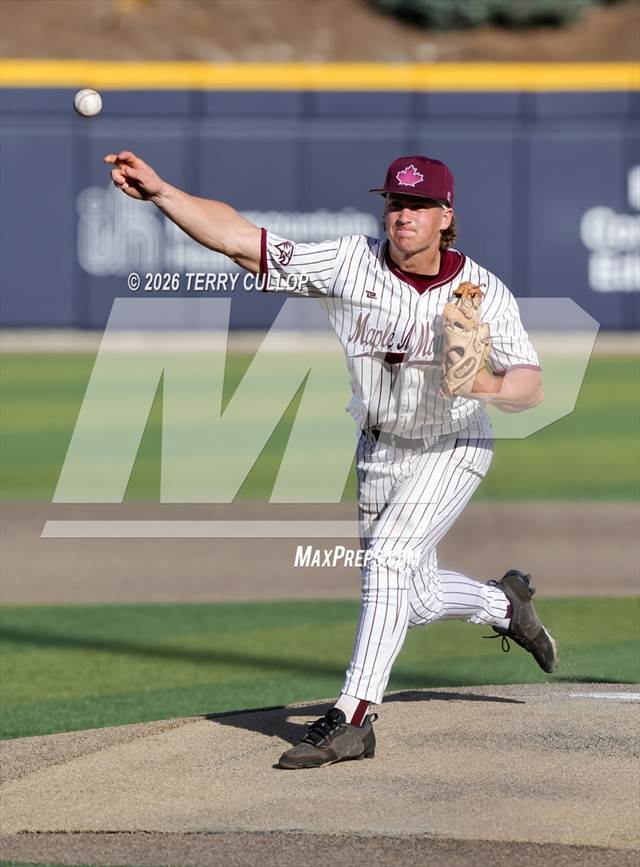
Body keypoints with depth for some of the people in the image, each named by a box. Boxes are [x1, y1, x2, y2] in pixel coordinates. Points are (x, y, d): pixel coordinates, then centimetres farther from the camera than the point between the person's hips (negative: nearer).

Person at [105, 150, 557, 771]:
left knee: (389, 556, -25)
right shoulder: (350, 264, -18)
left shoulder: (483, 293, -20)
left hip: (452, 448, -4)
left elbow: (530, 388, -26)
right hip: (378, 448, 4)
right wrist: (159, 191, -34)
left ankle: (352, 719, -24)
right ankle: (504, 605, 47)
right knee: (414, 600, 14)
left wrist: (484, 383, -48)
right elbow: (237, 238, -23)